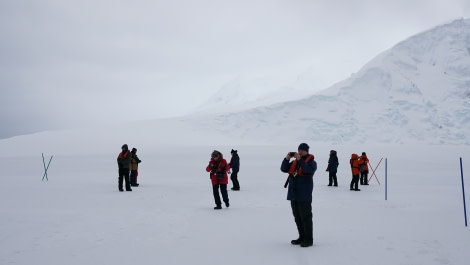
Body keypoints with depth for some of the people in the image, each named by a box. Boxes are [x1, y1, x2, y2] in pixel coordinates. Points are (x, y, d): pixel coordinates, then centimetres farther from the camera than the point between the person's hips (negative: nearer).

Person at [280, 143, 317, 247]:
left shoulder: (311, 161, -3)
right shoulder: (294, 162, 16)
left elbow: (309, 170, -24)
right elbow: (284, 169, 9)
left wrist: (299, 159, -25)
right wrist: (287, 159, -6)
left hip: (304, 195, -7)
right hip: (293, 194, 7)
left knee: (305, 217, -5)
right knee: (297, 217, 12)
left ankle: (309, 239, 1)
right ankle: (302, 237, 22)